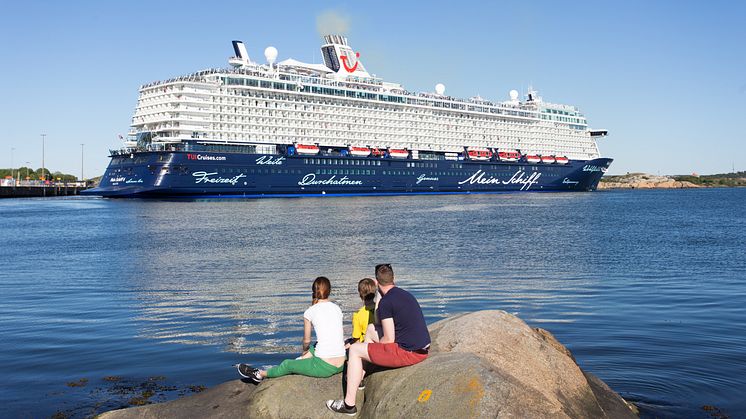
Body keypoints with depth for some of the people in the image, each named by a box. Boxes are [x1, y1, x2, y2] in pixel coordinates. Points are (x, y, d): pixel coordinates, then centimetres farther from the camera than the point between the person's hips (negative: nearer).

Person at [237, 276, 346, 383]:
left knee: (287, 365, 21)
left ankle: (260, 374, 41)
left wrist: (305, 351, 34)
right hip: (341, 365, 4)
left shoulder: (310, 312, -2)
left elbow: (306, 341, 10)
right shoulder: (337, 308, 11)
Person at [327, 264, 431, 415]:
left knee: (355, 350, 4)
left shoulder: (385, 302, -15)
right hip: (422, 349, 9)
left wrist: (374, 347, 7)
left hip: (408, 353, -9)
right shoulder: (407, 295, 12)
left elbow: (389, 339, -14)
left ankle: (349, 404, 7)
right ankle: (360, 376, 35)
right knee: (371, 329, 24)